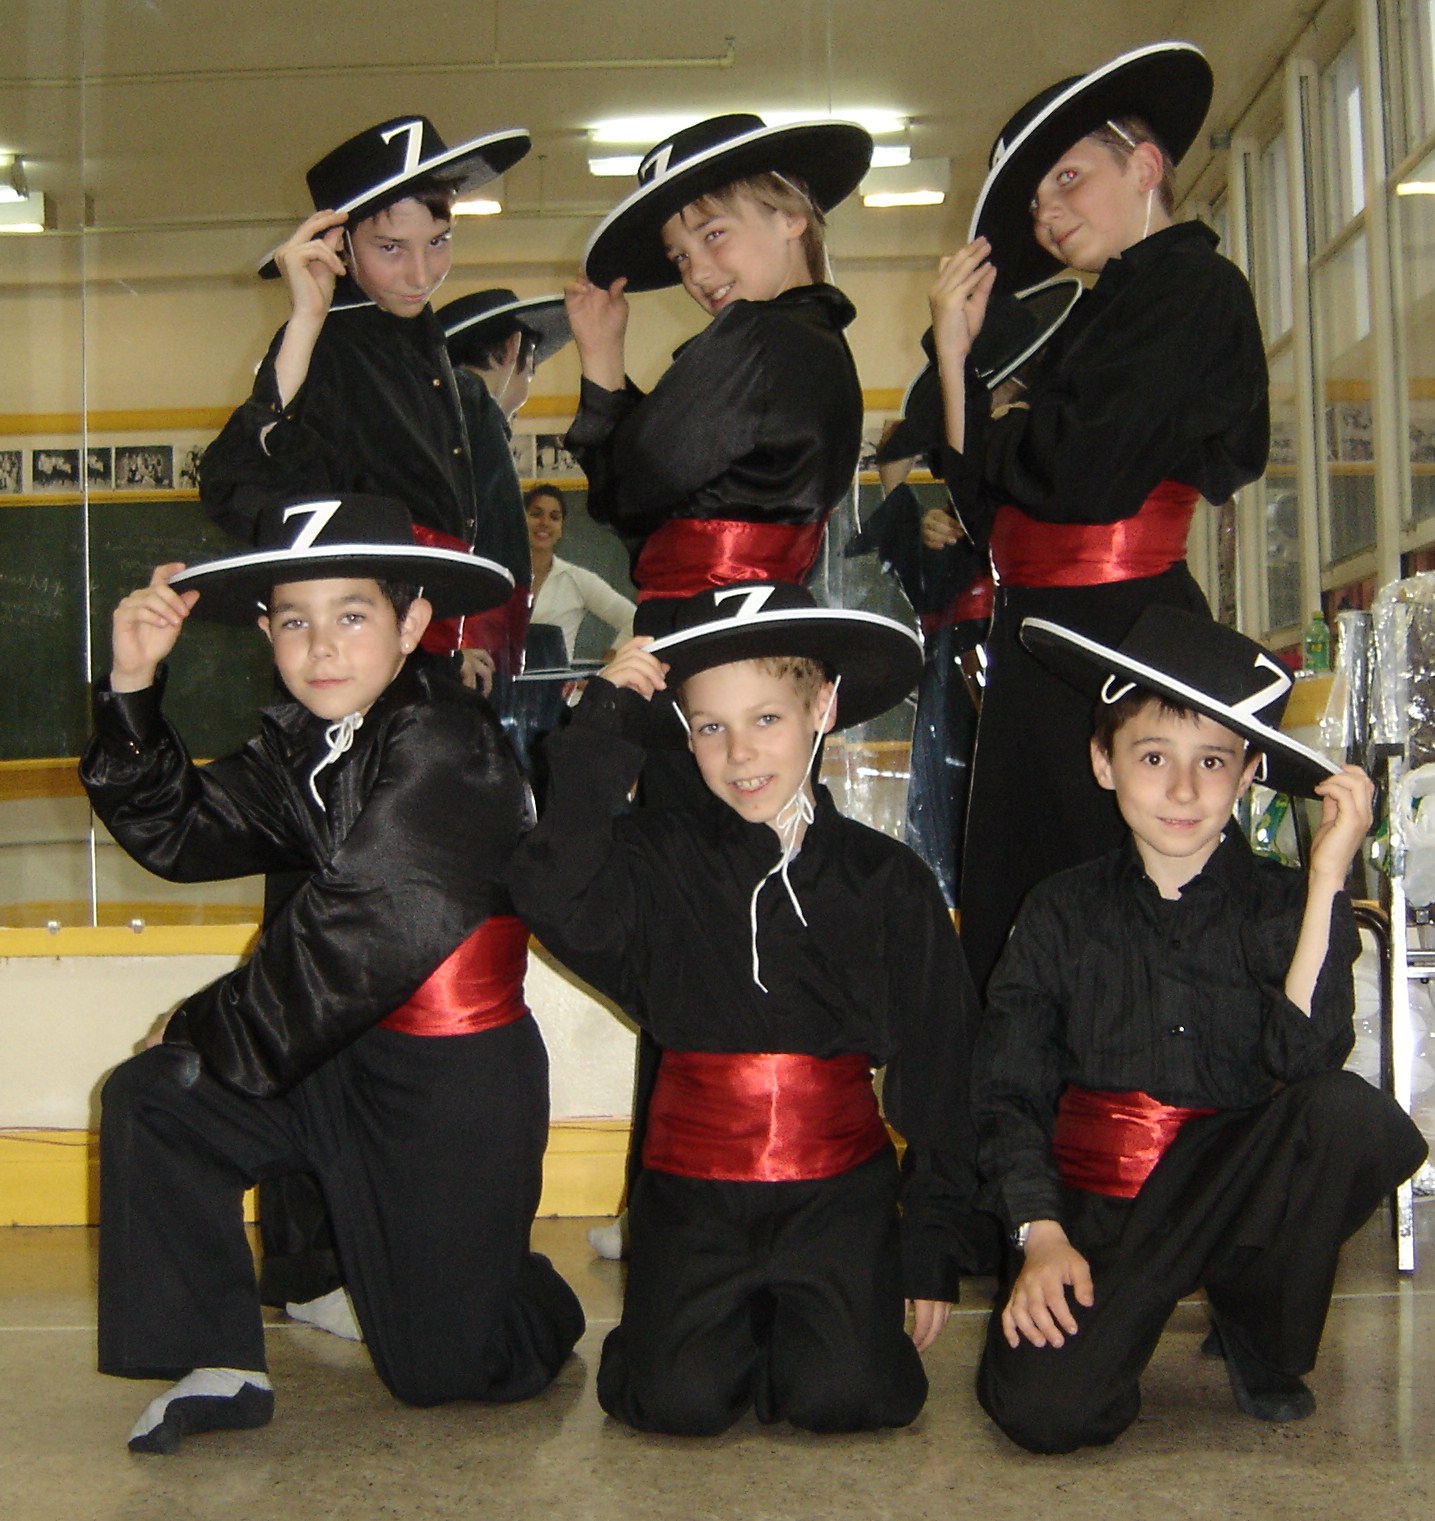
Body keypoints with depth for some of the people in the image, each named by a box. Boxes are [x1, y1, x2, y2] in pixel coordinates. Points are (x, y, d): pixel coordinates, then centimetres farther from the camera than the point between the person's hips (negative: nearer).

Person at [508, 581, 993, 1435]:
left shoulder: (888, 880, 3)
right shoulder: (661, 861, 0)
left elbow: (939, 1073, 6)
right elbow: (555, 900, -22)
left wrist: (935, 1247, 5)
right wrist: (604, 730, -20)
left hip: (840, 1187, 0)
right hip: (693, 1184, 0)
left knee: (842, 1396, -18)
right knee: (681, 1402, -16)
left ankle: (817, 1310, 15)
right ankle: (736, 1314, 17)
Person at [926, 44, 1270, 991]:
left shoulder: (1192, 285, -4)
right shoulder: (1106, 308, 21)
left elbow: (1080, 475, -17)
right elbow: (988, 511, 15)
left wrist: (995, 441, 4)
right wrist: (956, 352, 7)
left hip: (1119, 637, -9)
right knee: (1014, 913, 10)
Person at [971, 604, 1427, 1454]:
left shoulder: (1283, 907, -1)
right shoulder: (1063, 914, 1)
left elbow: (1306, 1059, -19)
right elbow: (1009, 1094, 1)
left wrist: (1327, 876, -21)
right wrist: (1042, 1237, -13)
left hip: (1240, 1199, 1)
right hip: (1094, 1207, 0)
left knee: (1350, 1113, -31)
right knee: (1044, 1410, -28)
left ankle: (1265, 1348, -3)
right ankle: (1136, 1308, 10)